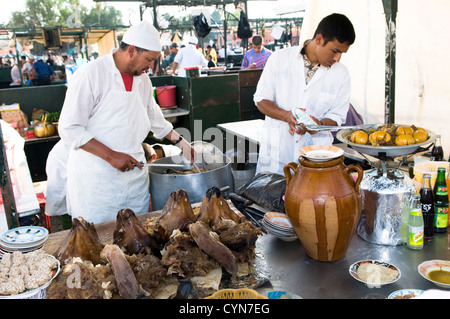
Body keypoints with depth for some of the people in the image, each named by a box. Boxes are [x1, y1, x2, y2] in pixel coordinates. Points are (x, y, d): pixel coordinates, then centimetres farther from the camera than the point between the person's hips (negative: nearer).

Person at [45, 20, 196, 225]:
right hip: (96, 176, -6)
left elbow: (153, 117, 25)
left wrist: (179, 141, 21)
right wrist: (111, 155, -22)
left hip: (134, 170, 6)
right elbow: (69, 128, -16)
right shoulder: (91, 74, -13)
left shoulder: (142, 78, 9)